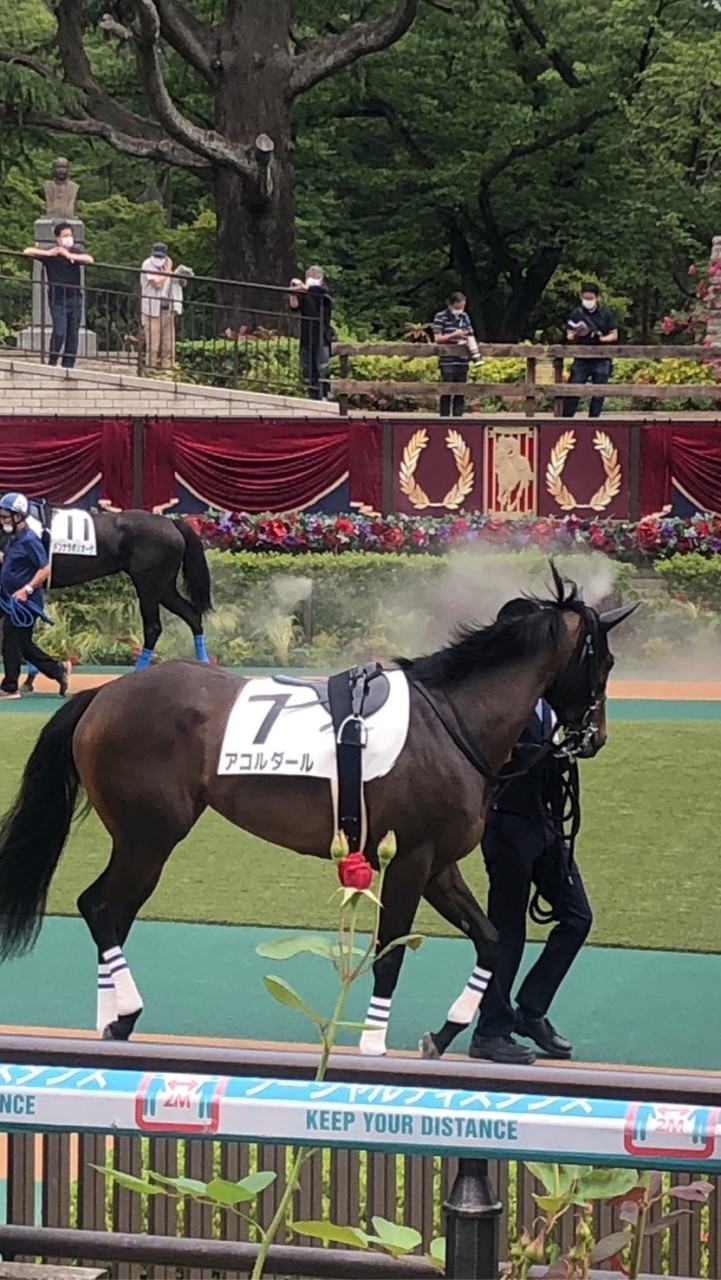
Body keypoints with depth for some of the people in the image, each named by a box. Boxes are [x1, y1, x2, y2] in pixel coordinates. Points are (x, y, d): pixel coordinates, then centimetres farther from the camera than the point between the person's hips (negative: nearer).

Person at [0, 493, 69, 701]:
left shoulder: (29, 540, -17)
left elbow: (45, 569, -20)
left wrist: (26, 590, -25)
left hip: (24, 604, -10)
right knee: (23, 645, 15)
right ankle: (58, 670, 22)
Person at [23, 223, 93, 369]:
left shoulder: (74, 253, 7)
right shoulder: (50, 254, -1)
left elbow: (89, 259, -11)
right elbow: (27, 251, -8)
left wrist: (69, 255, -17)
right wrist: (48, 253, -13)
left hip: (75, 298, 3)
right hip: (58, 300, -3)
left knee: (72, 335, 3)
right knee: (59, 333, -14)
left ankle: (68, 367, 9)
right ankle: (51, 365, 1)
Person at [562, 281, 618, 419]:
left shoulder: (606, 314, 2)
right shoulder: (576, 314, 4)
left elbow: (614, 335, 3)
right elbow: (569, 335, 5)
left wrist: (601, 338, -16)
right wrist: (574, 335, -19)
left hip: (601, 360, 0)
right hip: (581, 359, 0)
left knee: (598, 394, 2)